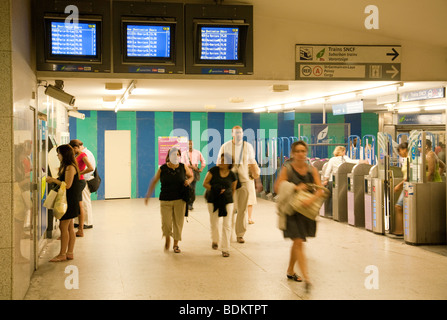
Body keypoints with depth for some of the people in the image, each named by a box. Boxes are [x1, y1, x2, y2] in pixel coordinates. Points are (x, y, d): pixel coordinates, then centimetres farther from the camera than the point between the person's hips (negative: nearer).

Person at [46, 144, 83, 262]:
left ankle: (62, 254, 0)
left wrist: (53, 180, -14)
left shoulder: (70, 167, -16)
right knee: (69, 227, 11)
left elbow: (67, 185, -21)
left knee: (64, 227, -6)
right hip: (66, 199, 10)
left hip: (69, 200, -10)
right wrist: (53, 180, 6)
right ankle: (69, 253, 16)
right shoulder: (65, 166, 15)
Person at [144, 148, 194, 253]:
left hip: (179, 200, 1)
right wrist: (148, 195, 3)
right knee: (166, 223, -7)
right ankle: (167, 238, 25)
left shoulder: (183, 167, 0)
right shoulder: (162, 169, -4)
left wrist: (189, 181, -7)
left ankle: (176, 244, 21)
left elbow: (191, 176, 16)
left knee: (178, 222, 4)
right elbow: (154, 181, 5)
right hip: (165, 200, -1)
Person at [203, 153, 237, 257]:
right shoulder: (213, 170, -5)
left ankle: (225, 249, 4)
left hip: (227, 201, 0)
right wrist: (215, 189, -15)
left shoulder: (232, 175, -2)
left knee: (227, 225, -3)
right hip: (213, 201, 0)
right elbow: (205, 183, -4)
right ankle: (214, 241, 40)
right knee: (214, 223, 11)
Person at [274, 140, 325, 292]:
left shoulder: (312, 170, 4)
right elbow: (277, 188, -10)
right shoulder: (287, 169, -4)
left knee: (297, 242, 16)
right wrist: (295, 188, -19)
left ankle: (290, 271, 35)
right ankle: (306, 278, -13)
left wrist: (311, 199, -23)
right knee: (298, 242, -11)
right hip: (291, 211, -4)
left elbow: (321, 190, -5)